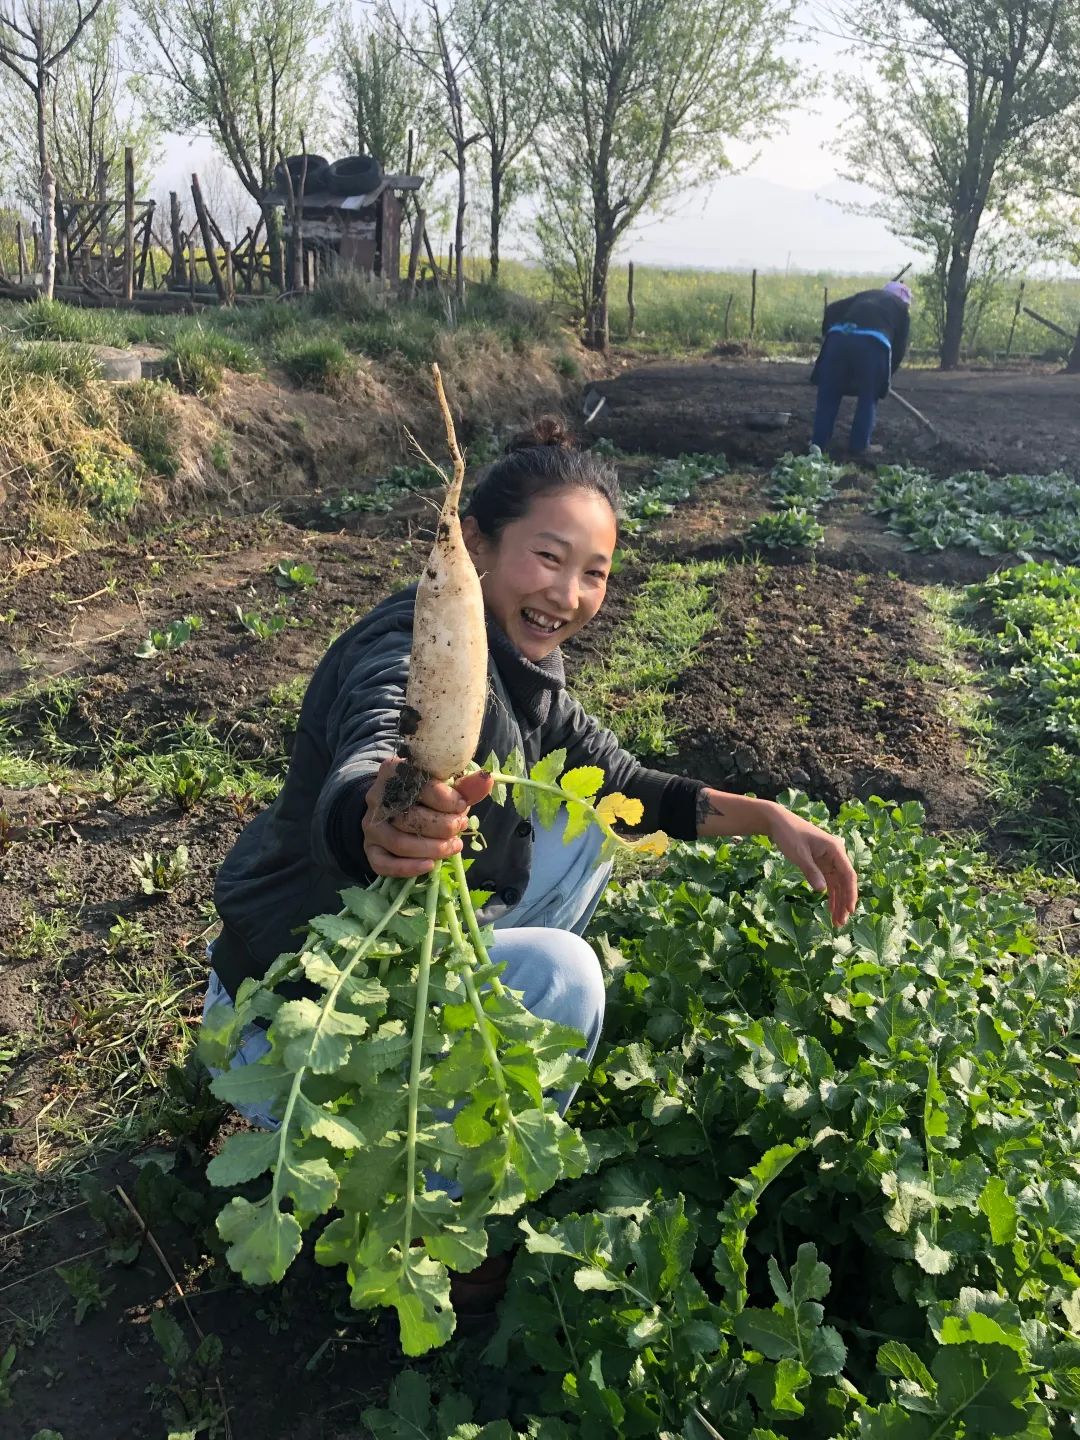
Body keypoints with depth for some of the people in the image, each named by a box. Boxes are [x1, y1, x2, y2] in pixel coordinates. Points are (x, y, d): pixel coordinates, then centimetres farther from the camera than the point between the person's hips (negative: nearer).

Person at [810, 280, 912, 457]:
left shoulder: (865, 294, 35)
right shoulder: (902, 307, 27)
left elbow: (832, 309, 22)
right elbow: (900, 346, 21)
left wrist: (828, 334, 31)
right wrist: (888, 374, 30)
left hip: (838, 337, 3)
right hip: (872, 342, -3)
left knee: (828, 395, 11)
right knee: (868, 398, 14)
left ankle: (819, 445, 14)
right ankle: (859, 446, 13)